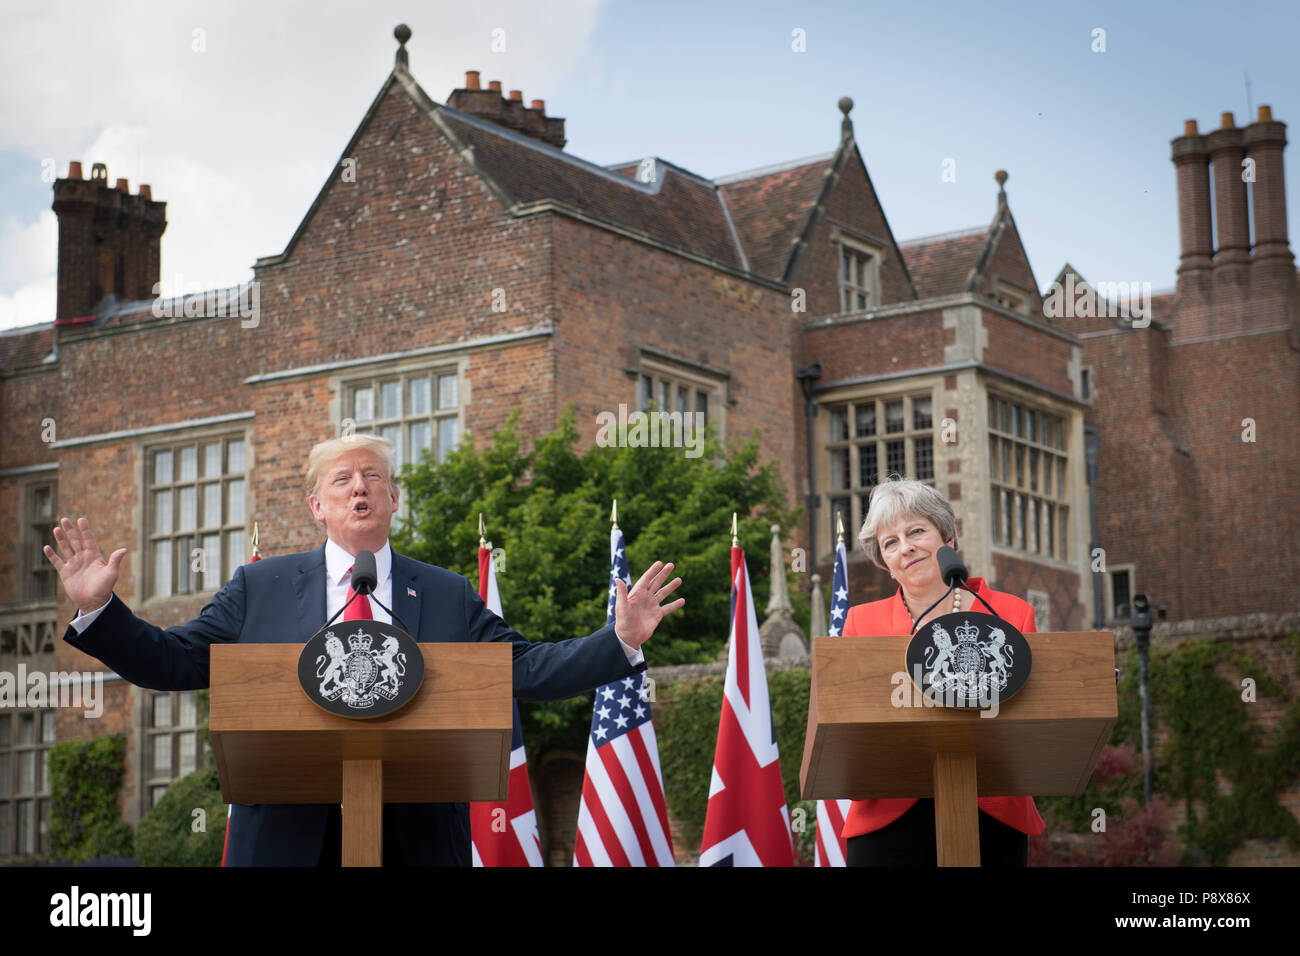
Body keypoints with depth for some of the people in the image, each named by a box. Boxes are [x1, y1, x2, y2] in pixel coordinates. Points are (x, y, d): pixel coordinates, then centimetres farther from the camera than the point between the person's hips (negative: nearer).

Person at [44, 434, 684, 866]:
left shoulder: (449, 597, 12)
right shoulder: (260, 588, 11)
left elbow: (525, 670, 7)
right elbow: (173, 662, 8)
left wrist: (620, 641, -5)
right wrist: (99, 610, -5)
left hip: (416, 838, 1)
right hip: (289, 838, 0)